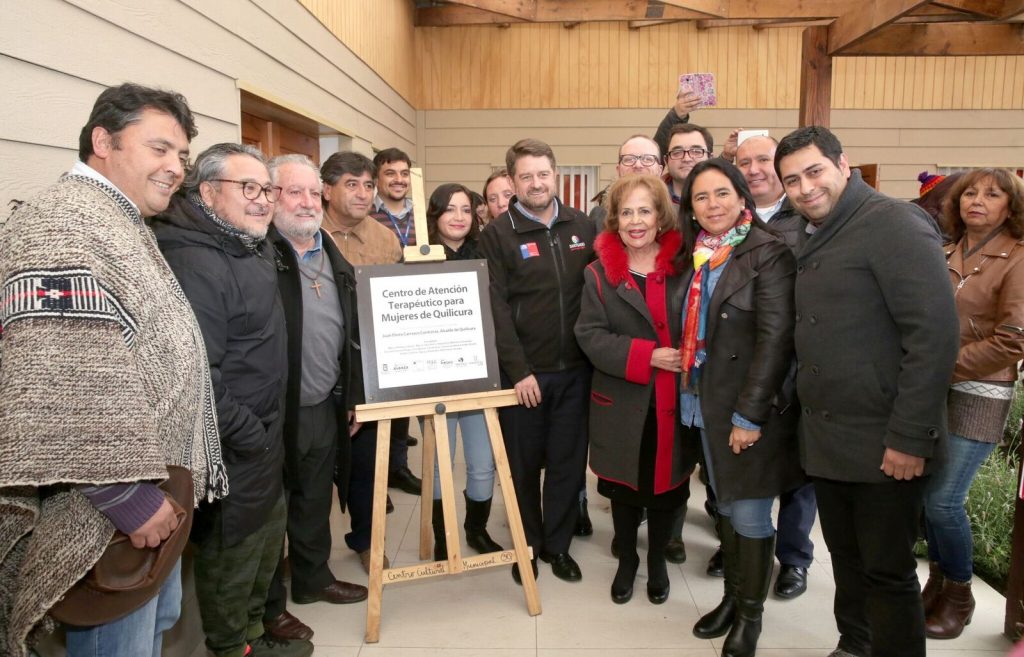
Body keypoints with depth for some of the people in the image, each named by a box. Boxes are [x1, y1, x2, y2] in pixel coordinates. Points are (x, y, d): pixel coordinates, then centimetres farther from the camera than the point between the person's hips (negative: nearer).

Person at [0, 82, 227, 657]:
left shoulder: (123, 225, 15)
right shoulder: (63, 225, -19)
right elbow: (68, 384, -29)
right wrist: (129, 495, -24)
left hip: (158, 494, 10)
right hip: (116, 505, -10)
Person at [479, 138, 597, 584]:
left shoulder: (582, 227, 7)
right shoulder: (498, 234, -4)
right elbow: (497, 308, -9)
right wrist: (518, 370, -14)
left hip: (575, 369, 3)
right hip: (524, 372, -3)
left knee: (569, 462, 11)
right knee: (523, 463, 10)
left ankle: (557, 544, 29)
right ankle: (527, 545, 30)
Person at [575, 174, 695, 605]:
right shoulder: (600, 273, -1)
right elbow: (589, 335, -11)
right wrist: (647, 356, -20)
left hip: (674, 402, 1)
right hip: (622, 403, -1)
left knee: (666, 484, 12)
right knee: (625, 487, 13)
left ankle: (657, 561, 36)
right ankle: (627, 561, 36)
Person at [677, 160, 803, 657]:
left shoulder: (768, 253, -12)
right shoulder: (697, 257, 8)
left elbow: (775, 338, -17)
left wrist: (750, 414, -18)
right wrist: (691, 393, 4)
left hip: (752, 408, -6)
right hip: (708, 403, 6)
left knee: (749, 514, 2)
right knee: (725, 506, 17)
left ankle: (751, 613, 22)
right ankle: (732, 596, 33)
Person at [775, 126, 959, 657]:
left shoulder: (892, 223, -12)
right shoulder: (818, 242, 13)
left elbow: (935, 333, -19)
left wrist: (910, 438, -21)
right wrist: (805, 410, 6)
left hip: (884, 446, -7)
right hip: (826, 441, 7)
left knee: (887, 573, 6)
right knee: (847, 562, 18)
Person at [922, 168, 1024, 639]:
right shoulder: (945, 256, 9)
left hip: (977, 397, -5)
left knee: (943, 500, -5)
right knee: (928, 493, 8)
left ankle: (959, 595, 18)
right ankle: (937, 580, 28)